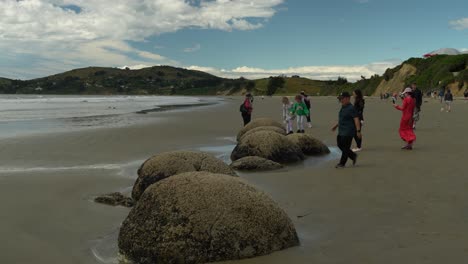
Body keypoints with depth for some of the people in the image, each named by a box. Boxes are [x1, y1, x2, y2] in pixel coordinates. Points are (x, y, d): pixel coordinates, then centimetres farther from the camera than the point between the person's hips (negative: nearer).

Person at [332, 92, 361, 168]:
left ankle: (342, 163, 7)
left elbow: (356, 120, -19)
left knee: (345, 148, -2)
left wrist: (358, 131, -24)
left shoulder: (351, 108, -15)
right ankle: (353, 156, 28)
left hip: (348, 132, -10)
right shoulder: (343, 108, 13)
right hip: (341, 131, 10)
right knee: (340, 145, 13)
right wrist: (336, 126, 27)